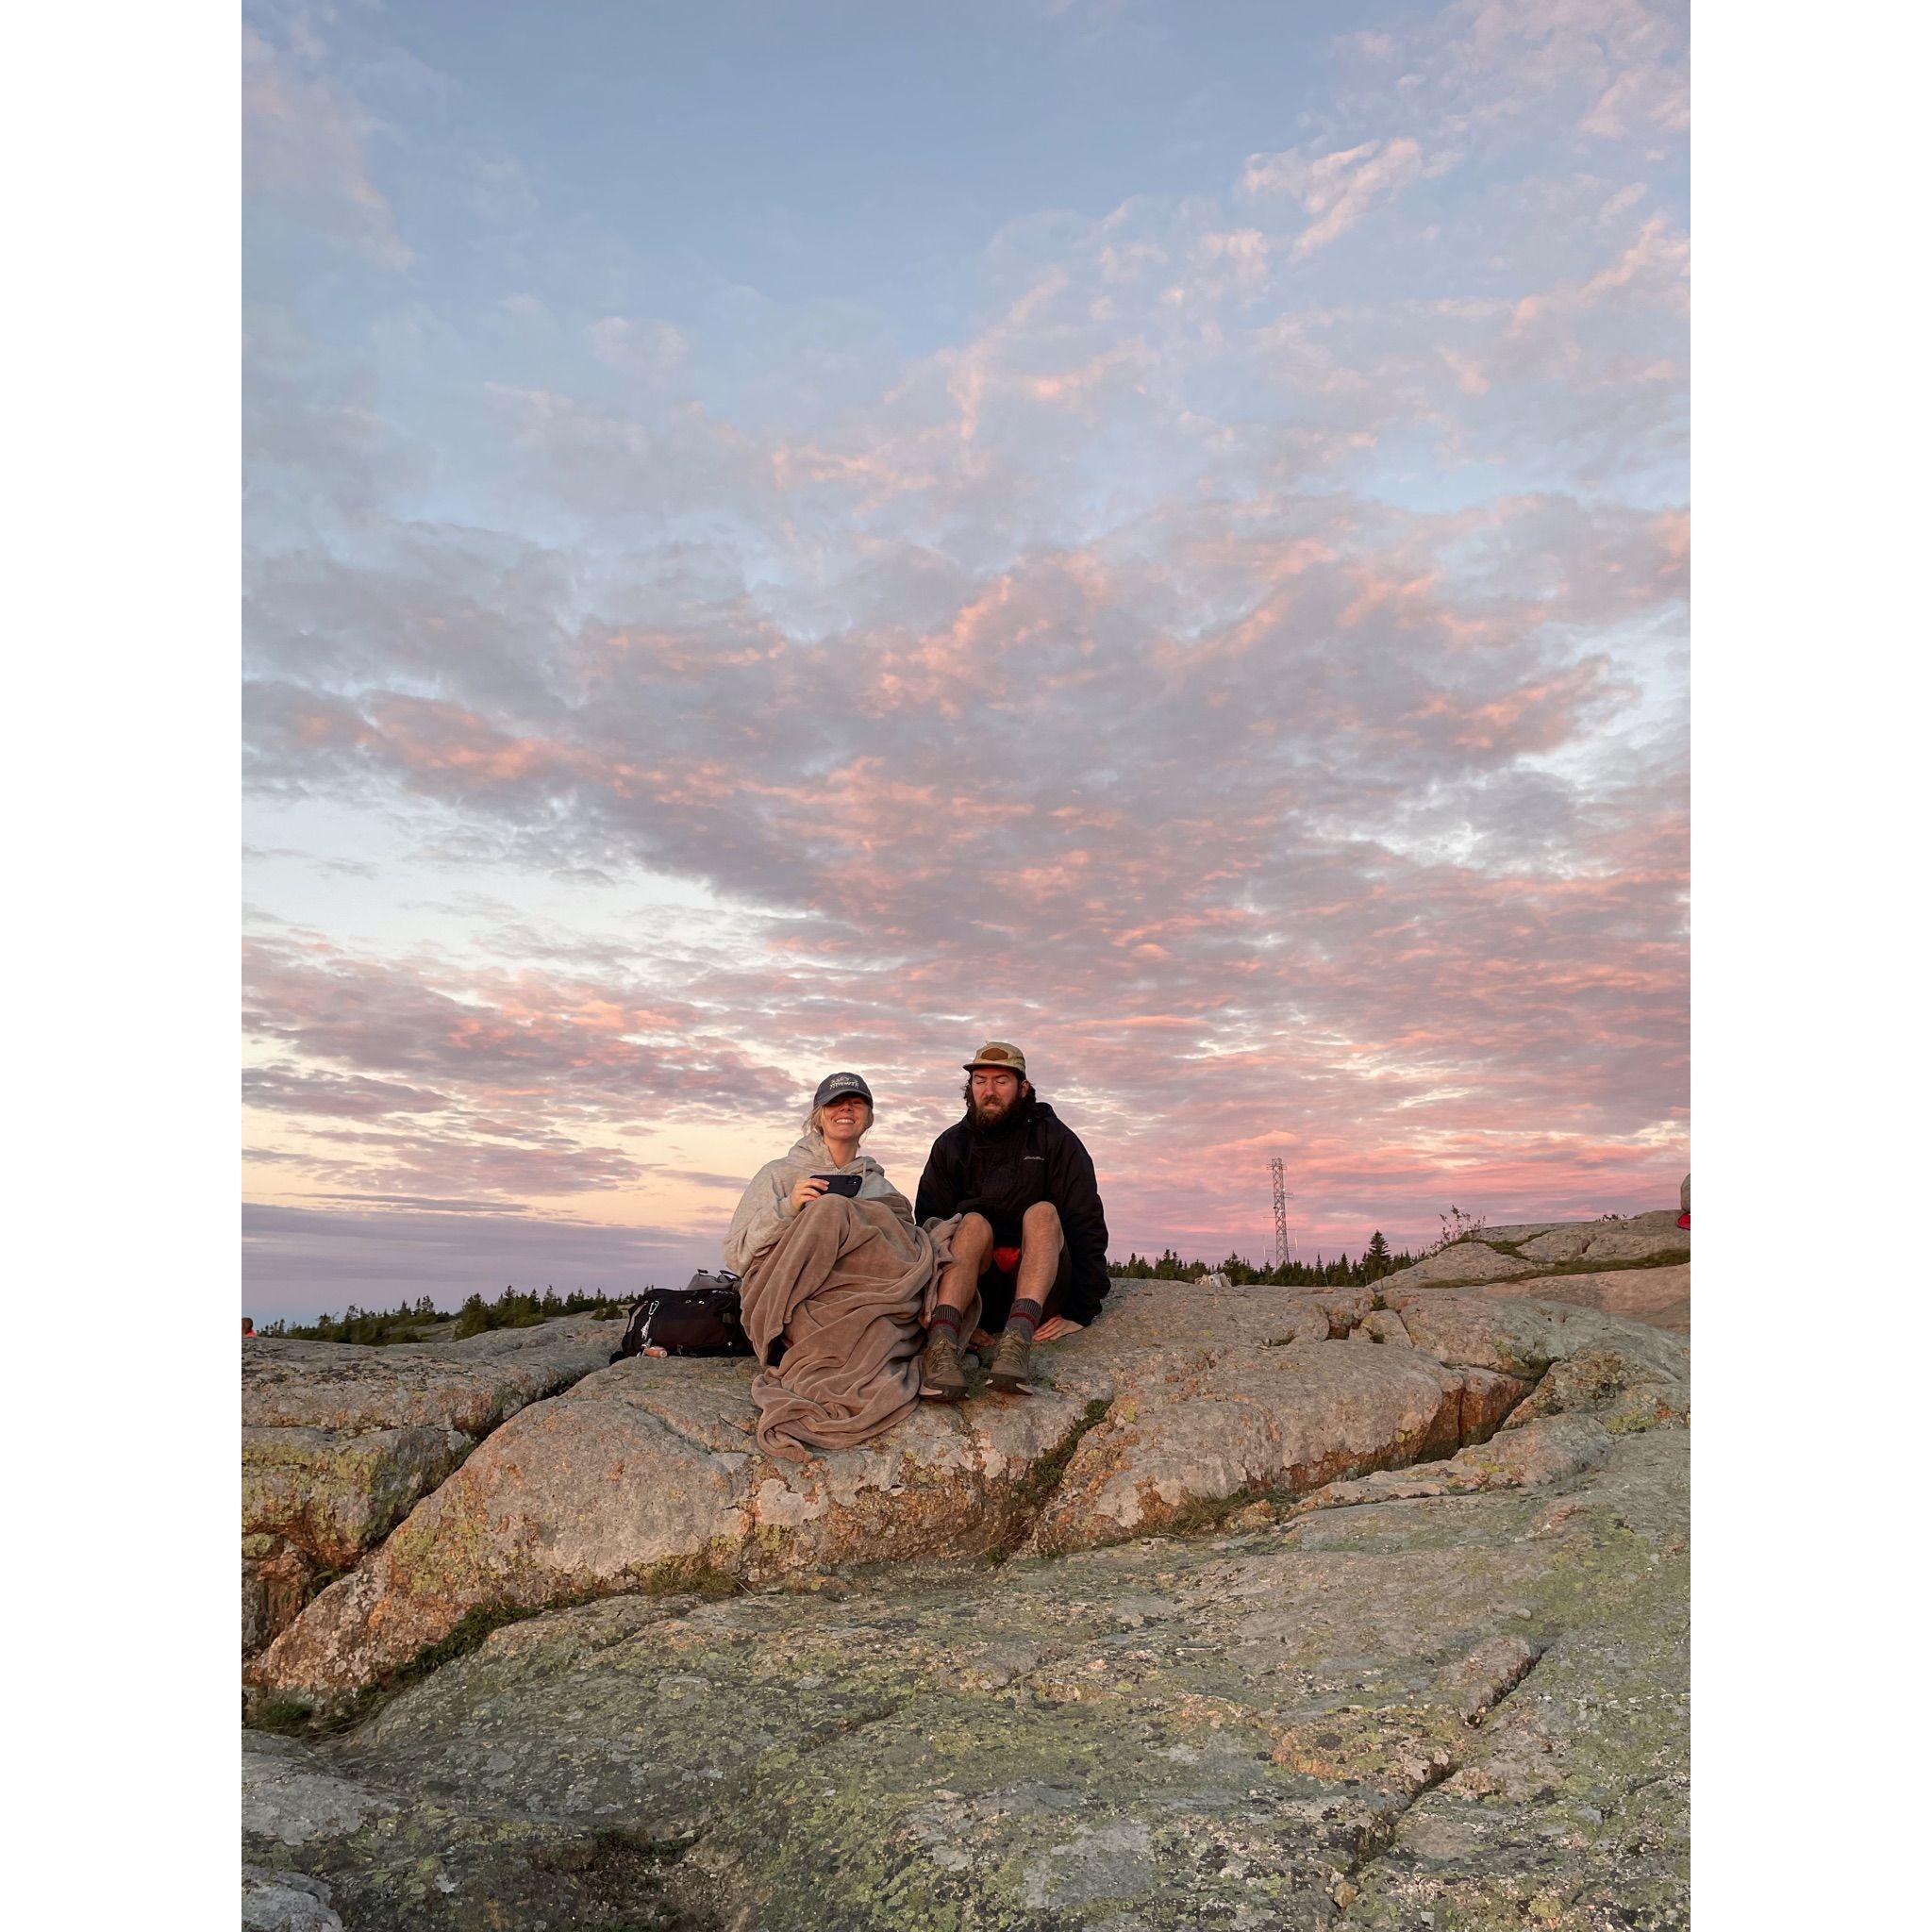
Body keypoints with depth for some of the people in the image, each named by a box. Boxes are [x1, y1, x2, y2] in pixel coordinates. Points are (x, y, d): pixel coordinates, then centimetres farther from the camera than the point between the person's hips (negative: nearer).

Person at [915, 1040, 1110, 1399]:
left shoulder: (1054, 1138, 2)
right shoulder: (952, 1145, 7)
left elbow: (1087, 1226, -4)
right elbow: (926, 1226, -1)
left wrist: (1079, 1312, -12)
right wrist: (949, 1315, -14)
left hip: (1040, 1287, -1)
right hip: (978, 1293, 1)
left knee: (1042, 1212, -26)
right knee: (974, 1223, -26)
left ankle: (1017, 1340, -50)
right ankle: (942, 1344, -49)